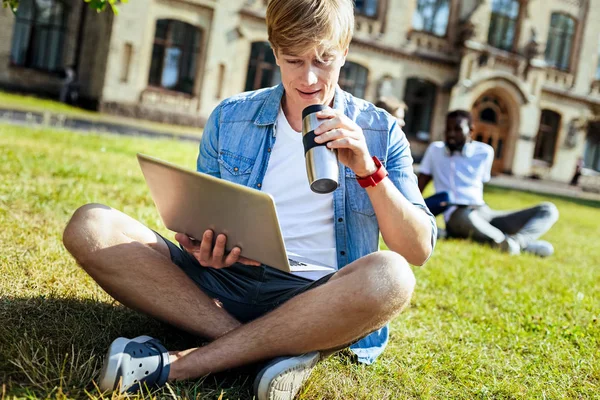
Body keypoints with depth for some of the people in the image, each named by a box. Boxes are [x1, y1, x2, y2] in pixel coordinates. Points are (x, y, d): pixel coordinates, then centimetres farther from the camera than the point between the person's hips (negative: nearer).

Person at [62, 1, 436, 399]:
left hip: (320, 301, -1)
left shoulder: (379, 131, 3)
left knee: (390, 277, -36)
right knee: (91, 227, -16)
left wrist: (368, 170, -15)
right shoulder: (231, 118, 8)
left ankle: (178, 364, -25)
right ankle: (278, 347, -24)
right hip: (227, 281, 2)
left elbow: (419, 251, -1)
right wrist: (202, 247, -10)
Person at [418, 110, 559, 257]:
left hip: (486, 213, 5)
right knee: (467, 216, -44)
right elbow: (419, 187, 7)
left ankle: (518, 240, -38)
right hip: (457, 216, -5)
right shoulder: (435, 149, 6)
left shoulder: (485, 152, 10)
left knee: (548, 210, -9)